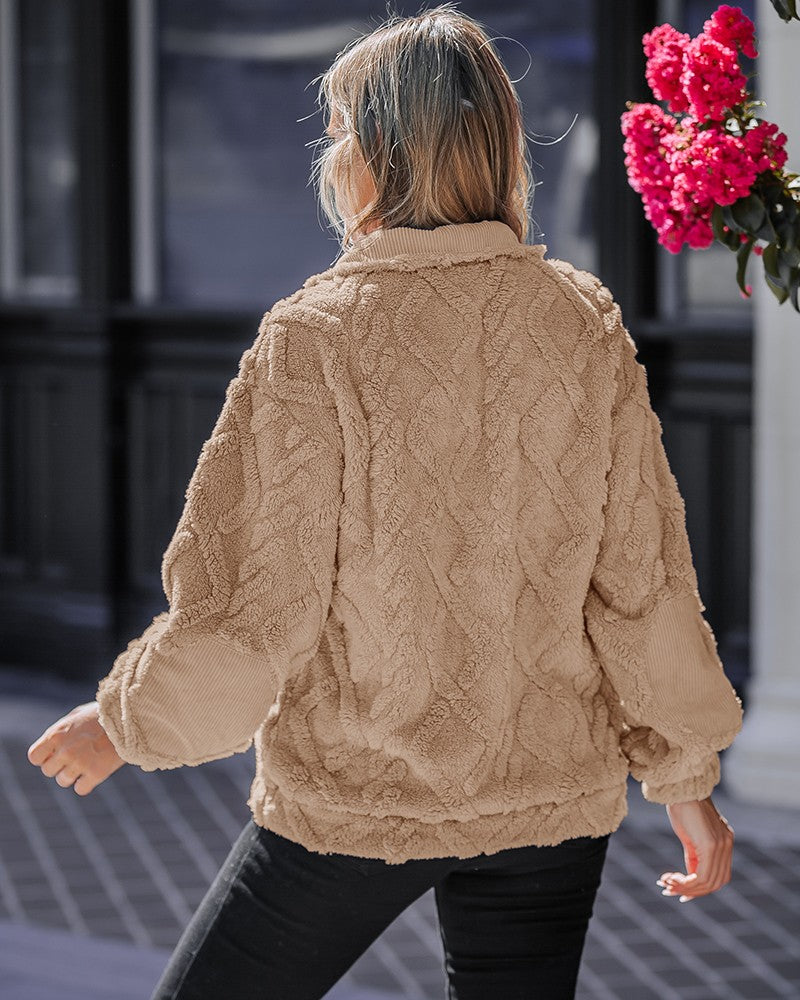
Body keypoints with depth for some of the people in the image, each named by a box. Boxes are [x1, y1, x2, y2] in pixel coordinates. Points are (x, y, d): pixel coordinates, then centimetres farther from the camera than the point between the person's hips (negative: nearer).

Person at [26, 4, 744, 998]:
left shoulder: (316, 334, -14)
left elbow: (244, 610, -13)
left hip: (352, 796, -4)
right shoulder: (585, 322, -3)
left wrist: (121, 720, 4)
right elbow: (643, 579, 1)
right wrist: (685, 776, 12)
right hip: (553, 796, 4)